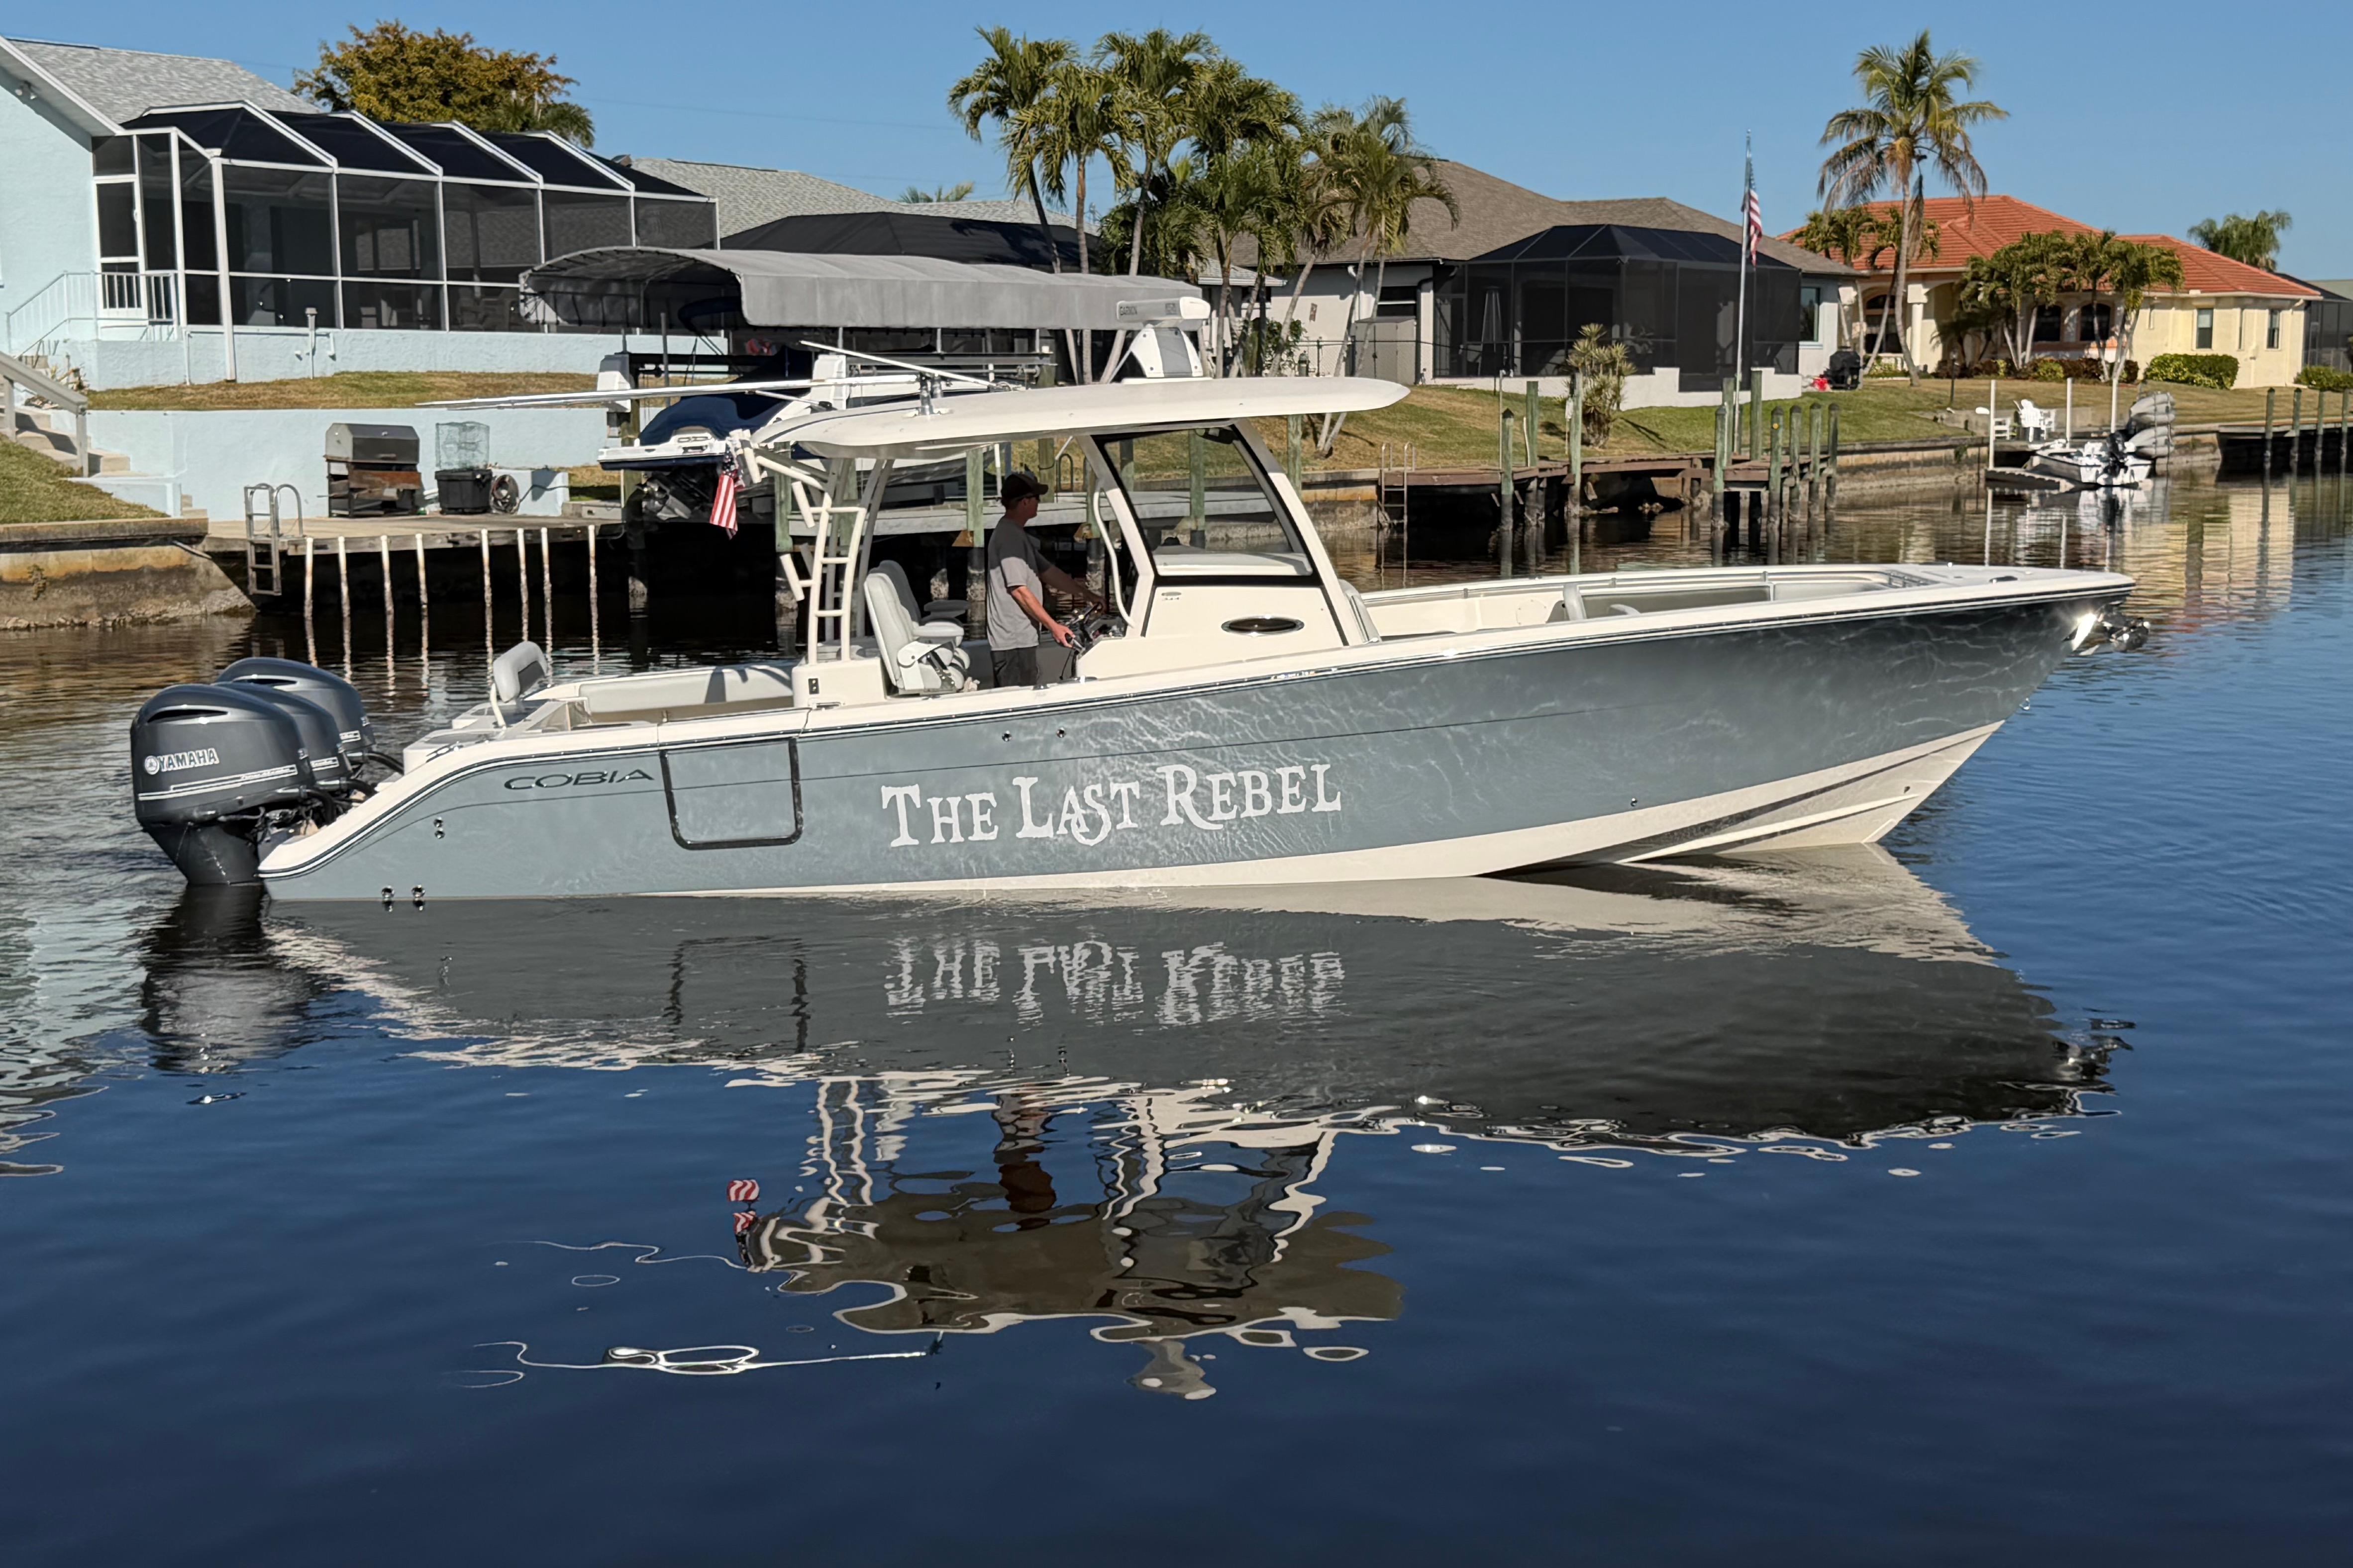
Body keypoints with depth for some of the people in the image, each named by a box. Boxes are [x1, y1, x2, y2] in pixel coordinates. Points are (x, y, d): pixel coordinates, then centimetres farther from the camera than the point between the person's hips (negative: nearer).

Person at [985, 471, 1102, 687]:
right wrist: (1054, 626, -18)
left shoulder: (1017, 534, 18)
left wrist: (1087, 595, 23)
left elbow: (1048, 572, 24)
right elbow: (1019, 590, -20)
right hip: (1013, 642, -11)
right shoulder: (1009, 536, -16)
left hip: (1020, 638, 11)